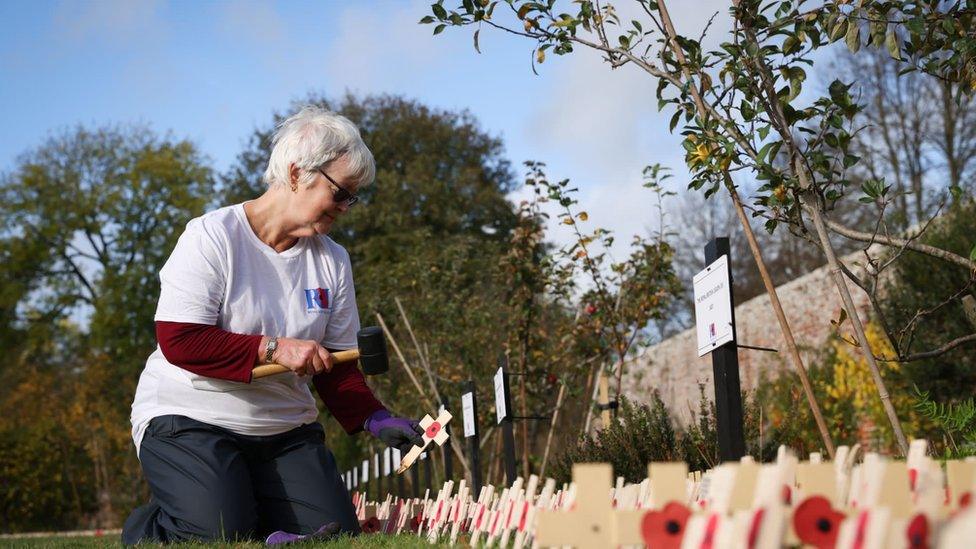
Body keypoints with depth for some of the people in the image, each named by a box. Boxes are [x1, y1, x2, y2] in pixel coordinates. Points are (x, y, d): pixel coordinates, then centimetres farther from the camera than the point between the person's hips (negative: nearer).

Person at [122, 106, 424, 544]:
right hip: (189, 416, -5)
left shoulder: (332, 260, 5)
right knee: (222, 534, -24)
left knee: (334, 530, -11)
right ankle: (149, 525, 10)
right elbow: (178, 341, -21)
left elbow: (335, 365, 6)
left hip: (284, 428, 5)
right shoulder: (212, 237, -13)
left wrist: (373, 418, -11)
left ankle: (244, 506, 16)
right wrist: (274, 349, -24)